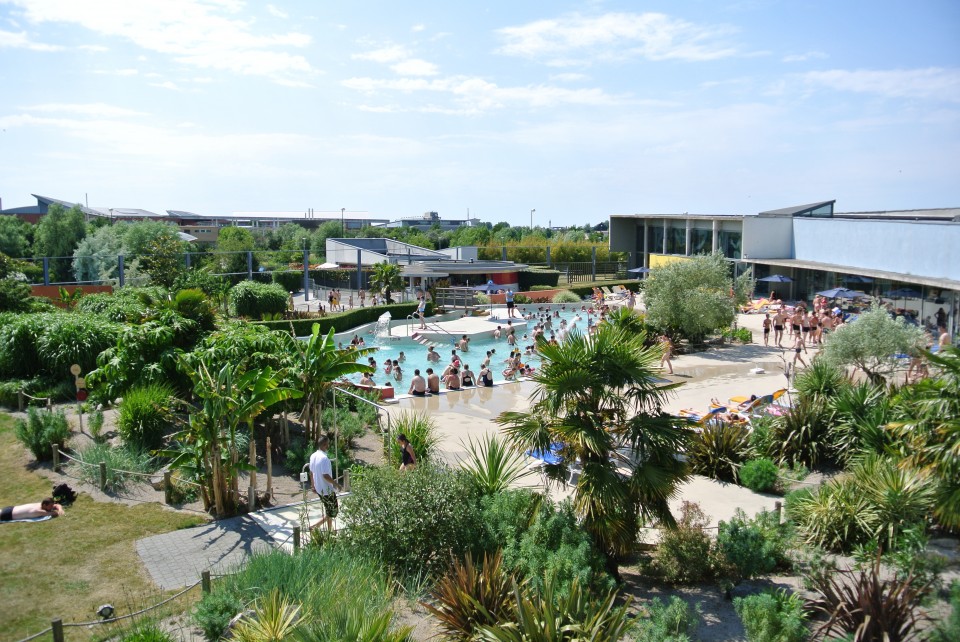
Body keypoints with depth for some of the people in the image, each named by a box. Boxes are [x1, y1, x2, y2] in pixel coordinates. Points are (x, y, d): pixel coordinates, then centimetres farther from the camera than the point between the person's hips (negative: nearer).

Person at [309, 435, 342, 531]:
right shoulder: (324, 458, -26)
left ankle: (329, 530, 28)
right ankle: (315, 526, 2)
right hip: (327, 490, -9)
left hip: (319, 489, 9)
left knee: (329, 510, 21)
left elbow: (311, 473, 11)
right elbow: (326, 476, -27)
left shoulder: (313, 456, 1)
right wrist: (337, 484, -15)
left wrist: (313, 486, 22)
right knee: (332, 512, 5)